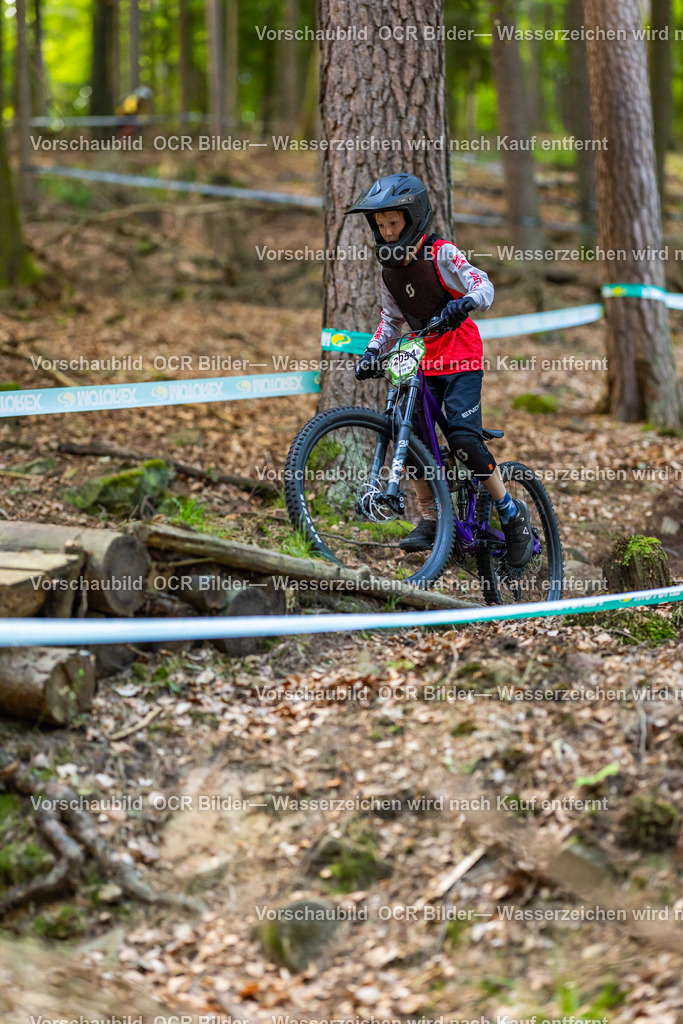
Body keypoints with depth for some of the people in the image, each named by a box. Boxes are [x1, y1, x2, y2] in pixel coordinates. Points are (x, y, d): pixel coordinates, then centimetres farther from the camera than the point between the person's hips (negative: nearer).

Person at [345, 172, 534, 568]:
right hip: (422, 360, 6)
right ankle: (431, 519, 1)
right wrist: (374, 352, 4)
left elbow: (483, 285, -20)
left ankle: (512, 514, -4)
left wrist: (465, 303, -41)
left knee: (464, 438, -18)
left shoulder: (441, 253, -10)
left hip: (461, 357, -6)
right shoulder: (390, 268, 9)